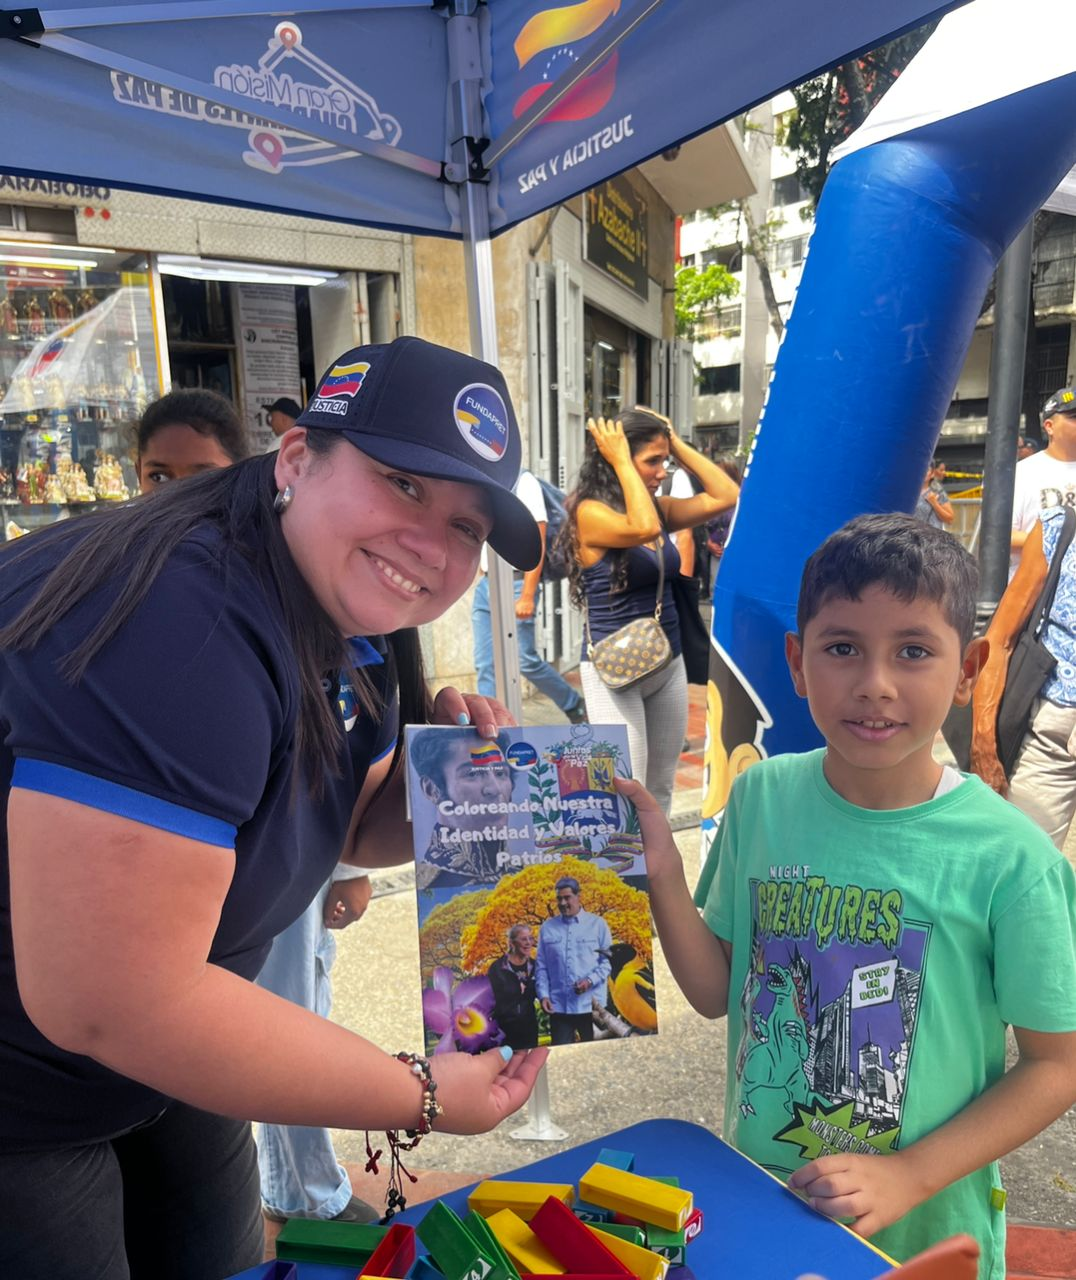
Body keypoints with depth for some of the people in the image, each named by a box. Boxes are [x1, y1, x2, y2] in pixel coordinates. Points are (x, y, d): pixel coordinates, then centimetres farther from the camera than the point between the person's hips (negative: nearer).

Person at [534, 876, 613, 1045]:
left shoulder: (598, 924, 3)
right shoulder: (547, 927, 8)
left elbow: (608, 960, 0)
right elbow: (541, 966, 9)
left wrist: (590, 981, -15)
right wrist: (543, 994, -3)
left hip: (591, 1005, -1)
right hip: (558, 1006, 2)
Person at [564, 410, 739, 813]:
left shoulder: (660, 507, 7)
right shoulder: (590, 511, -14)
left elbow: (726, 496, 2)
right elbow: (643, 528, -32)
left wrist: (677, 443, 1)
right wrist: (621, 461, -20)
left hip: (668, 664, 7)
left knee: (661, 790, 16)